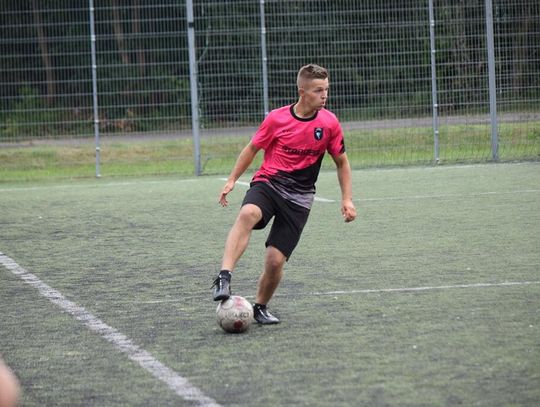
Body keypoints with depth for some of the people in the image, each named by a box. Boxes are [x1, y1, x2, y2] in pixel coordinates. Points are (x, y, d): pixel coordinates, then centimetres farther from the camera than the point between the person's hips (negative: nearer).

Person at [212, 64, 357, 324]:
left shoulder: (329, 123, 0)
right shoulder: (277, 119, -4)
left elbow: (341, 162, 13)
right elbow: (252, 149, 11)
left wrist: (347, 199, 6)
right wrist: (232, 180, 7)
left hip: (298, 198, 1)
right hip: (268, 183, -1)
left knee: (275, 260, -7)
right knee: (248, 214, -37)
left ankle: (260, 307, 21)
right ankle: (224, 278, -44)